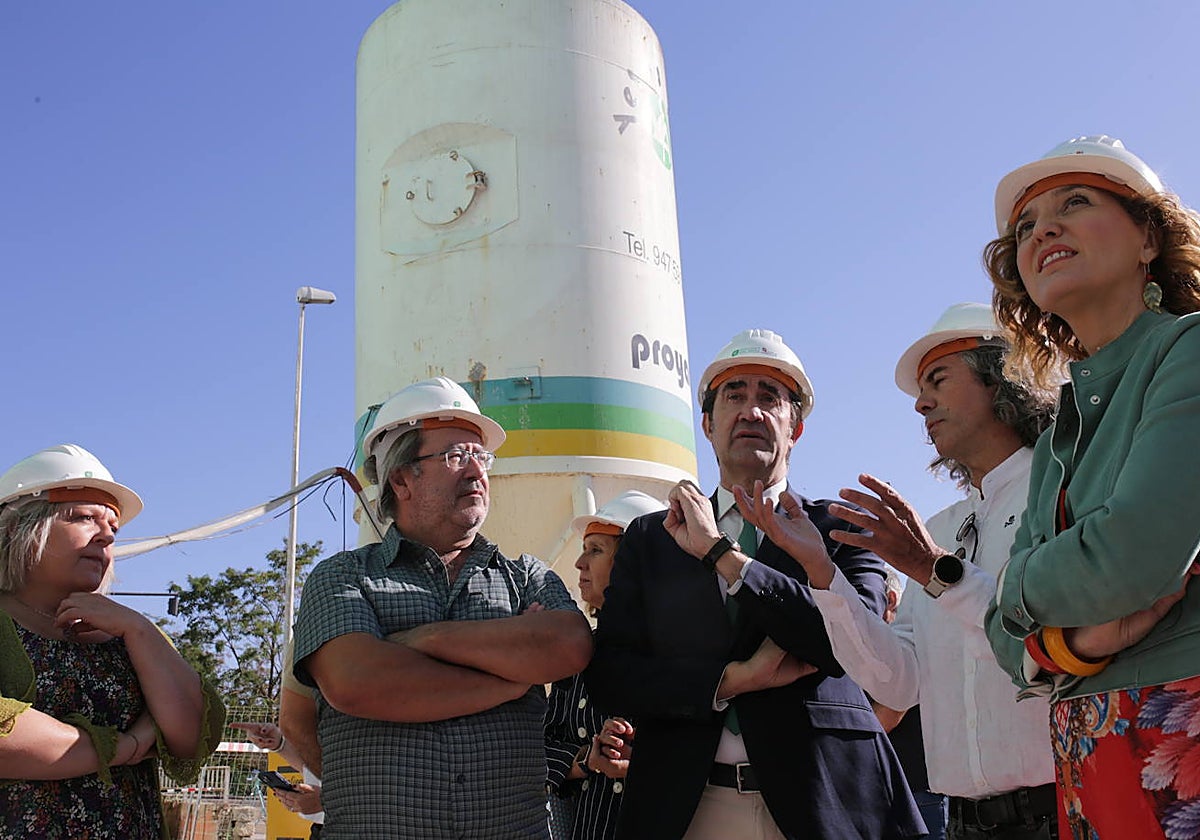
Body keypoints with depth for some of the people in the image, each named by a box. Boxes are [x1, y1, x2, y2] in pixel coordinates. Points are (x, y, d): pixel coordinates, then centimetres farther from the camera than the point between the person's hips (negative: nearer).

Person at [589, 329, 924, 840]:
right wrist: (734, 678, -14)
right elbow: (609, 675, -1)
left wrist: (720, 552, -14)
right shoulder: (649, 538, 8)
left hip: (821, 799, -1)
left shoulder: (840, 528, 3)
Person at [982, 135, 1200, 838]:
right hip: (1091, 767, 7)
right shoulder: (1057, 441, 12)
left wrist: (1021, 581, -1)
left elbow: (1136, 560, -22)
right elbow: (1008, 634, 8)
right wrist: (1077, 642, -15)